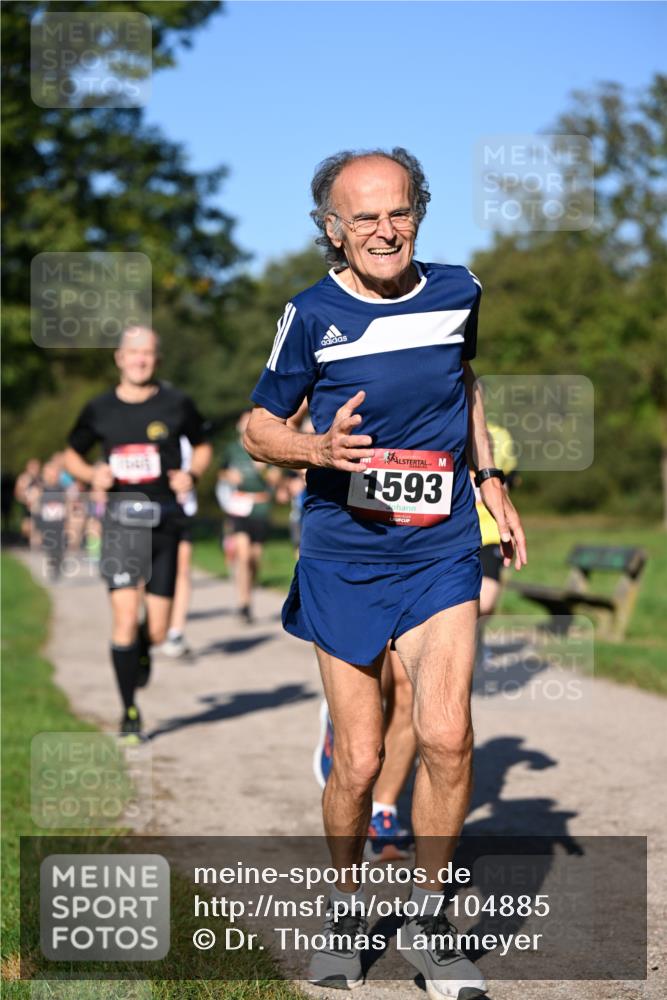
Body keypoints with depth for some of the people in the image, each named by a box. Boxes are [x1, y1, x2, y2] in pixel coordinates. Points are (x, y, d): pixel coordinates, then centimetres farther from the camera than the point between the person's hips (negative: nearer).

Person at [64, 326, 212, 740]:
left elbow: (203, 446, 15)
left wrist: (192, 474, -5)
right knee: (125, 618, -11)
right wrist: (91, 474, -4)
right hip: (121, 520, 0)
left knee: (157, 631, 2)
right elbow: (73, 455, 17)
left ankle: (143, 651, 41)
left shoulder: (176, 404, 1)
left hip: (164, 523, 0)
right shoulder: (100, 409, 4)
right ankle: (130, 711, 5)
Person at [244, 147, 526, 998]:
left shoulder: (456, 292, 3)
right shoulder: (313, 314, -6)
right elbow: (259, 428, 3)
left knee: (445, 737, -14)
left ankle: (426, 919, 7)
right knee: (357, 760, 1)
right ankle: (344, 911, 27)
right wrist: (319, 448, -17)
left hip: (441, 553, 1)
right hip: (343, 559, -1)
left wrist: (489, 479, 18)